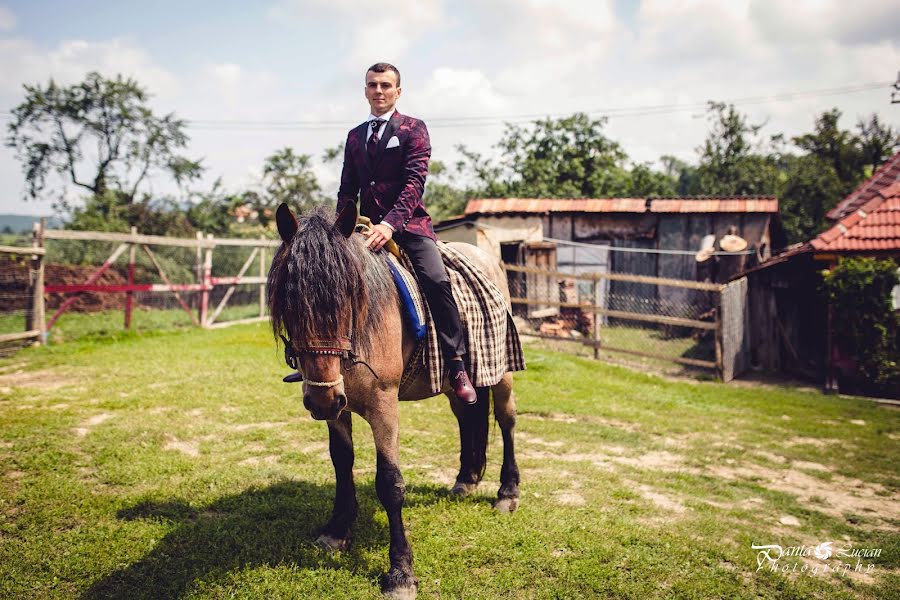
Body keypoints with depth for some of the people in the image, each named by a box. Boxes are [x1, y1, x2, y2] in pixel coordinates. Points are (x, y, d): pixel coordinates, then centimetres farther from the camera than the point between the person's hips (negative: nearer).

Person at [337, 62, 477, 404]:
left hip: (408, 224, -5)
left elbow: (415, 182, -11)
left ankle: (457, 366, -18)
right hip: (368, 228, 5)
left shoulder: (413, 129, 3)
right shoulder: (354, 136, 19)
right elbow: (347, 190, 19)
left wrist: (390, 223, -25)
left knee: (436, 281, -26)